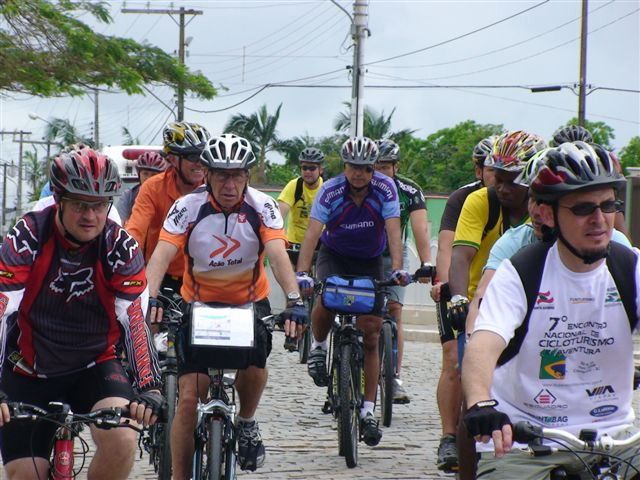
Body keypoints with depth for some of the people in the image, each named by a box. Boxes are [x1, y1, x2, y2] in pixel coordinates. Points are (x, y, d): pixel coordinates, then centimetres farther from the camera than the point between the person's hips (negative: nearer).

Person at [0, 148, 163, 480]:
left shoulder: (120, 247, -14)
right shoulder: (28, 237, -18)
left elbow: (134, 320, -20)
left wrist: (148, 387, -34)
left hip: (95, 365, 0)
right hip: (30, 369, 0)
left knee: (122, 441, -26)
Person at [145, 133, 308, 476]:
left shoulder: (261, 206, -14)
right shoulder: (188, 207, -16)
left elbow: (277, 255, -27)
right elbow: (161, 256, -26)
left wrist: (294, 301, -43)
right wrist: (149, 299, -44)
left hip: (250, 302, 0)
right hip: (199, 304, 0)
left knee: (254, 363, -29)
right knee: (189, 397, -10)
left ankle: (246, 422, 3)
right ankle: (179, 476, 1)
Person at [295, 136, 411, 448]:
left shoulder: (385, 188, -20)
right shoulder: (331, 191, -22)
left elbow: (393, 230, -28)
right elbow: (313, 232, -30)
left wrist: (397, 269, -43)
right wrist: (302, 273, -44)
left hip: (369, 261, 1)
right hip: (334, 255, -1)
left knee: (371, 336, -5)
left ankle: (368, 410, 0)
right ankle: (318, 346, -1)